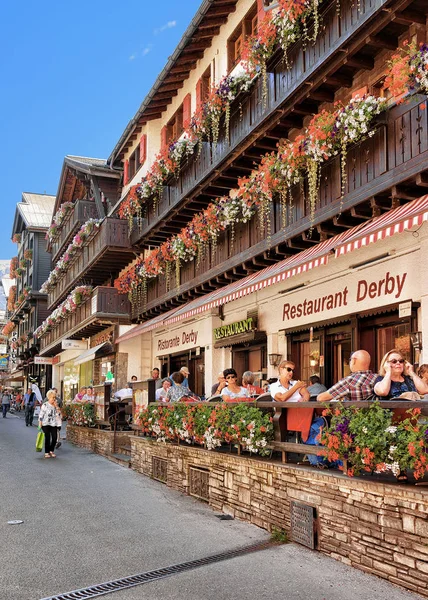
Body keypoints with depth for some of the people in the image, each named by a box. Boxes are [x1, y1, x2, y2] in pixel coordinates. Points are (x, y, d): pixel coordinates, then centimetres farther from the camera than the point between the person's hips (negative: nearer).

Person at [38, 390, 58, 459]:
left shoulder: (55, 405, 10)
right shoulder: (45, 405, -4)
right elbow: (41, 415, -4)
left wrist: (56, 406, -5)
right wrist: (40, 424, -8)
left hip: (54, 424, 4)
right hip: (46, 424, -4)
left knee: (54, 438, -1)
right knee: (47, 438, 0)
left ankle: (51, 451, 19)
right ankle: (46, 453, 12)